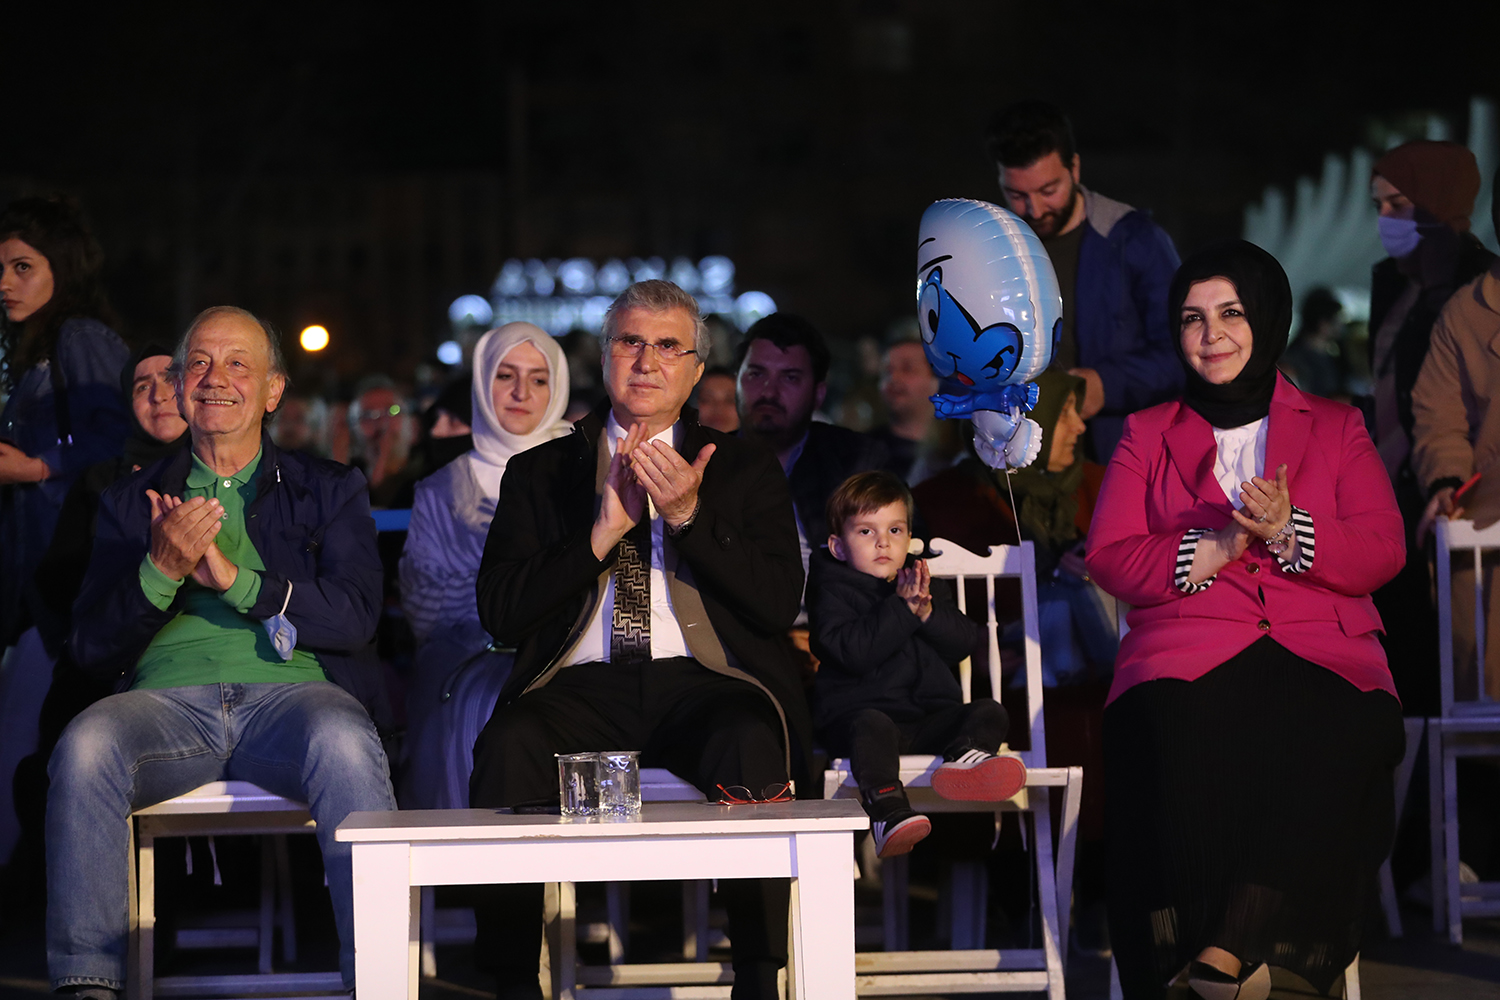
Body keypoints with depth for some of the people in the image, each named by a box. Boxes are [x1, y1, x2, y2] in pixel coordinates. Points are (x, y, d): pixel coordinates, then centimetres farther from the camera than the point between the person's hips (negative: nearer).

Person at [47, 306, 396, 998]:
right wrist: (160, 570, -7)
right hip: (167, 700, 1)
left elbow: (355, 619, 3)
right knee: (84, 746, -33)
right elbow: (92, 649, 12)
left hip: (290, 689, -1)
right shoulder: (131, 503, 23)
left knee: (345, 743, -37)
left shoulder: (329, 491, 20)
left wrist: (234, 577, -9)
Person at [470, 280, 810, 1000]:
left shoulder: (744, 469, 18)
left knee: (749, 743, -36)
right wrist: (602, 532, -5)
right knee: (509, 747, -34)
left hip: (700, 678, 0)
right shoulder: (539, 473, 19)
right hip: (581, 684, 1)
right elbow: (499, 614, 6)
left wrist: (689, 517, -7)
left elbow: (779, 606, 5)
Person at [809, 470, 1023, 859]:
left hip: (930, 717, 5)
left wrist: (927, 612, -9)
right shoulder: (832, 593, 4)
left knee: (989, 713, -15)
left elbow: (963, 643, 9)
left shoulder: (924, 588, 22)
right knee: (872, 725, -38)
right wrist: (901, 609, -14)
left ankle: (964, 757, -48)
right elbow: (852, 651, -15)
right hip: (857, 708, -5)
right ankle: (888, 813, -55)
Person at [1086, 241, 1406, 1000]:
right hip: (1185, 646, 0)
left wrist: (1289, 535, -10)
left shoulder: (1337, 428, 23)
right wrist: (1216, 549, -7)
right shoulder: (1148, 435, 23)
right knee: (1180, 740, -38)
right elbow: (1110, 560, 10)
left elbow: (1383, 553, 9)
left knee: (1339, 739, -38)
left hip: (1321, 650, 0)